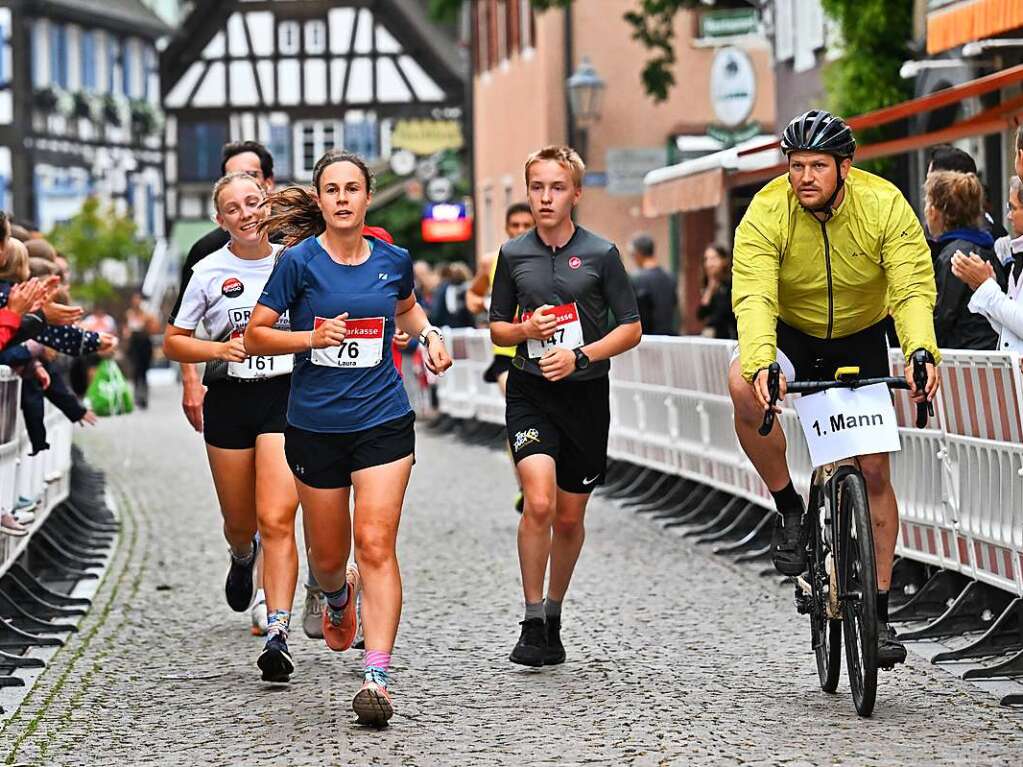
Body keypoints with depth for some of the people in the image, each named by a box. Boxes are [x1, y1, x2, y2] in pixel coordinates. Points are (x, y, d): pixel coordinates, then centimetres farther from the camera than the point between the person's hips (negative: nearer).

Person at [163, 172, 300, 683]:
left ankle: (277, 635, -17)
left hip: (286, 396, -1)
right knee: (240, 522, 14)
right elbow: (173, 343, 6)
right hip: (229, 401, 2)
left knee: (277, 520, -15)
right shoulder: (209, 272, 0)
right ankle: (243, 557, 52)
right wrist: (221, 349, -10)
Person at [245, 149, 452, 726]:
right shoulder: (299, 262, -6)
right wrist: (313, 336, -17)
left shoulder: (393, 260, 4)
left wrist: (429, 334, 6)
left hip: (383, 422, 0)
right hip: (315, 427, 0)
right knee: (328, 557, 12)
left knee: (376, 545, -14)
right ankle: (340, 598, 49)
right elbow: (256, 334, -2)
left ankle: (377, 675, -17)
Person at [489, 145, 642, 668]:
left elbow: (631, 329, 1)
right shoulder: (513, 255, 4)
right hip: (530, 393, 0)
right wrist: (526, 329, -9)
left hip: (585, 394, 0)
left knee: (569, 517, 9)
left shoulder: (601, 253, -1)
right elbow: (496, 328, 13)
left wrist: (580, 355, -13)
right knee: (539, 502, -19)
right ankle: (532, 624, -10)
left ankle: (553, 617, 30)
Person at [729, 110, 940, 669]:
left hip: (860, 341, 1)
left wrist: (921, 353, -46)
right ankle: (788, 509, -14)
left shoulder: (884, 205, -22)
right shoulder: (767, 212, -24)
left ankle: (878, 612, 7)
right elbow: (754, 297, -33)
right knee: (744, 383, -34)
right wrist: (761, 364, -52)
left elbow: (914, 289, -27)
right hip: (790, 334, 0)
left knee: (874, 470, -4)